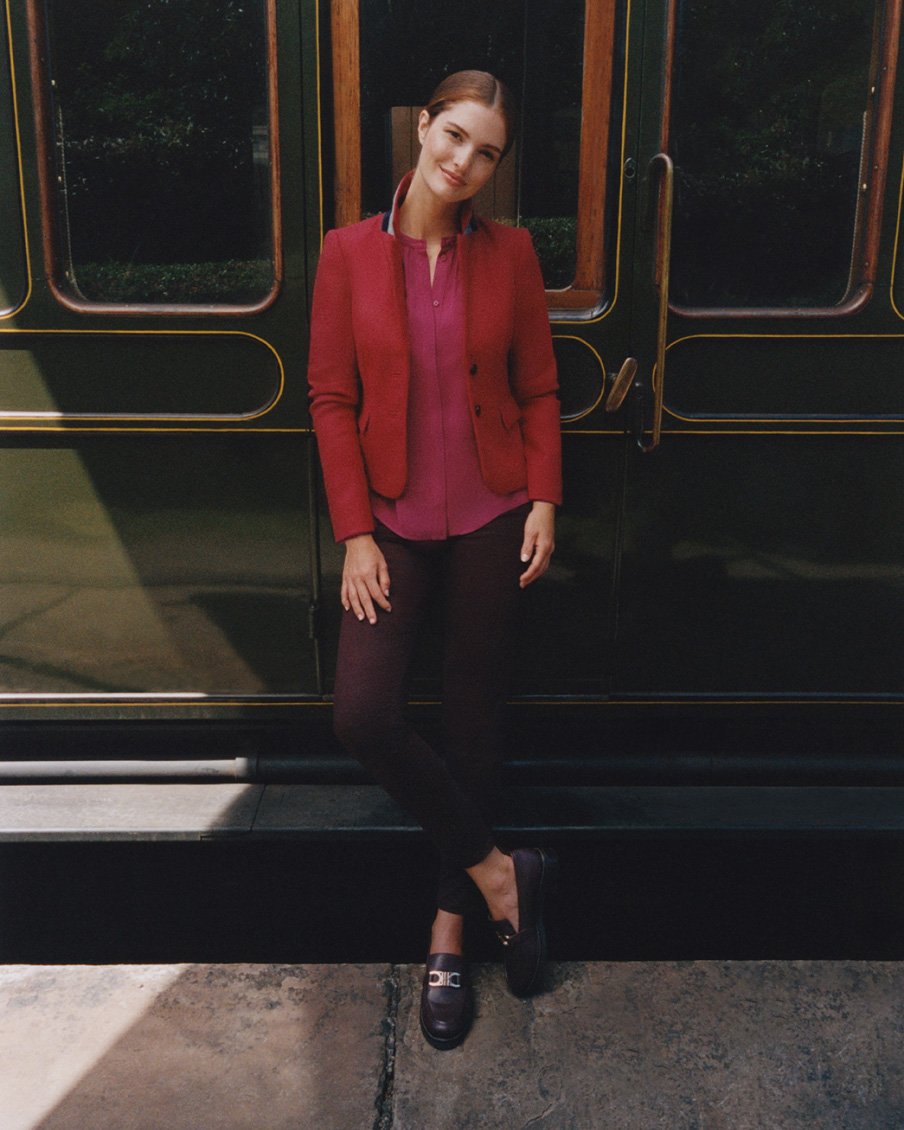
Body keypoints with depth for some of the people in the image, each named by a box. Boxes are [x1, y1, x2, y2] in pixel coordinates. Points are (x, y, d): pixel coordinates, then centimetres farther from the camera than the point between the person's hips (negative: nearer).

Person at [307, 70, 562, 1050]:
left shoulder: (510, 253, 1)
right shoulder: (349, 252, -1)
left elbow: (539, 388, 6)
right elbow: (331, 399, -3)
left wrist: (544, 500, -5)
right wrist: (354, 533, -8)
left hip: (491, 518, 0)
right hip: (394, 521, 0)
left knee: (474, 718, 6)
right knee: (362, 715, -14)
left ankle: (451, 929, 23)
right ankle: (496, 871, 8)